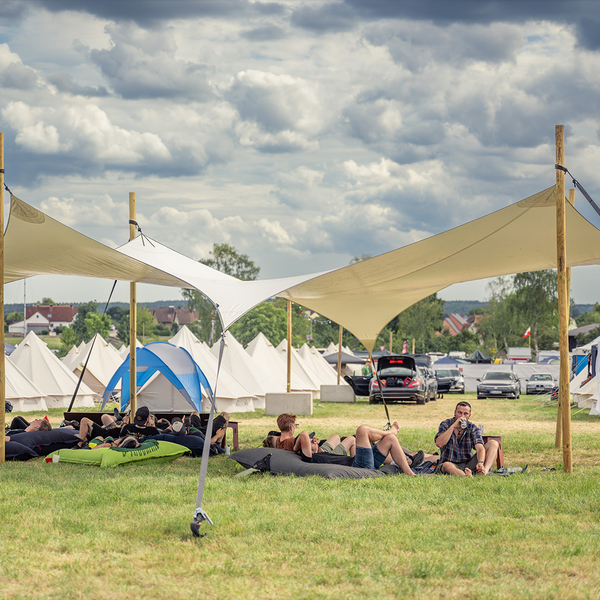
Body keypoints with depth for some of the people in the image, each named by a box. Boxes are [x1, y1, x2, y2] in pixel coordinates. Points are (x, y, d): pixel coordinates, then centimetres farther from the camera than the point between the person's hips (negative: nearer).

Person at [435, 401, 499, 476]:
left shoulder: (473, 428, 0)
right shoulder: (445, 424, -2)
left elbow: (480, 448, -17)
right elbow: (439, 444, -21)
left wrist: (480, 463, -39)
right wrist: (453, 426, -24)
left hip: (468, 464, 3)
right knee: (447, 465, -38)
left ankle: (484, 472, -39)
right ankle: (468, 477, -66)